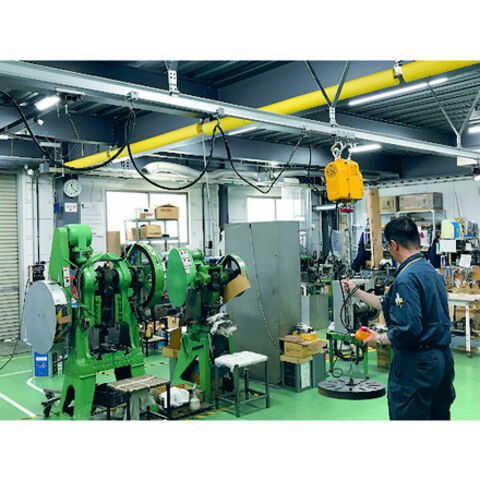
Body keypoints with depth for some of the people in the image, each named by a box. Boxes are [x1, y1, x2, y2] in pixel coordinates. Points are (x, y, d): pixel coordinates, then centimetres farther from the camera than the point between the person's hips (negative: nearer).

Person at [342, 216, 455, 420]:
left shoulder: (406, 278, -21)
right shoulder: (432, 271, 9)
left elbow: (408, 330, -28)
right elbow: (389, 304, 19)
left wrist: (380, 339, -11)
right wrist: (356, 292, 26)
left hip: (417, 363, -9)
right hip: (443, 358, 9)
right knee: (439, 416, 20)